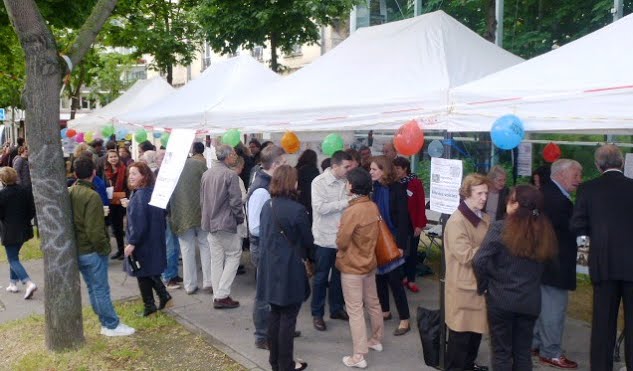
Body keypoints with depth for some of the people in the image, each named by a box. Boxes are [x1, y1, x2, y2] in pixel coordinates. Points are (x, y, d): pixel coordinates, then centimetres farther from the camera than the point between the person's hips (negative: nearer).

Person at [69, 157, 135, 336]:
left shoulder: (69, 193, 4)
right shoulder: (91, 196, -21)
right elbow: (94, 230, -24)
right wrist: (104, 248, -12)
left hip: (77, 250, 8)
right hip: (92, 251, -8)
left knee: (93, 288, 15)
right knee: (101, 290, 0)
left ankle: (107, 321, 25)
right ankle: (112, 325, 9)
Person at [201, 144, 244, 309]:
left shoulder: (206, 174, 7)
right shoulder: (230, 175, -15)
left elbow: (202, 199, 13)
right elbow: (236, 201, -15)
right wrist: (240, 218, 0)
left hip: (209, 223, 7)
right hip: (226, 223, -7)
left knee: (216, 259, 12)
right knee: (234, 254, 5)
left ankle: (218, 296, 17)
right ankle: (222, 294, -1)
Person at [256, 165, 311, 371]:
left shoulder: (267, 206, 3)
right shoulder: (297, 209, -18)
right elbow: (308, 241, -7)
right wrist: (303, 253, 13)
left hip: (270, 267, 7)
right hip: (289, 270, -7)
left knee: (275, 314, 17)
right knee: (288, 317, 4)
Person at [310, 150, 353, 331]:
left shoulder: (345, 182, 1)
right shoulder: (319, 182, -12)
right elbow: (320, 207, -21)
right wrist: (345, 203, -22)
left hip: (342, 237, 5)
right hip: (325, 238, -5)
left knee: (339, 276, 17)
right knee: (321, 277, 7)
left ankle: (337, 309, 33)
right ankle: (317, 314, 20)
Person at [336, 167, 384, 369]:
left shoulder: (352, 211, -25)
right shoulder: (373, 207, -2)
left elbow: (341, 242, -19)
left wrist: (340, 231, 0)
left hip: (352, 267, -8)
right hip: (369, 263, 8)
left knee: (355, 311, 0)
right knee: (373, 303, 21)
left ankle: (359, 356, 5)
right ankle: (376, 340, 38)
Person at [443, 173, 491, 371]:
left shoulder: (484, 219, 8)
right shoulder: (456, 221, -19)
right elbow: (466, 255, -23)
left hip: (480, 282, 8)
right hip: (464, 286, -8)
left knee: (477, 327, 19)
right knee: (461, 333, 2)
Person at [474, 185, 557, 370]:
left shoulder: (500, 228, -15)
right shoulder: (544, 231, -3)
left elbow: (479, 261, -18)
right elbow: (543, 264, 3)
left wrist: (483, 286, -5)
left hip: (501, 299, -3)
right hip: (530, 300, 4)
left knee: (502, 353, 10)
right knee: (523, 352, 16)